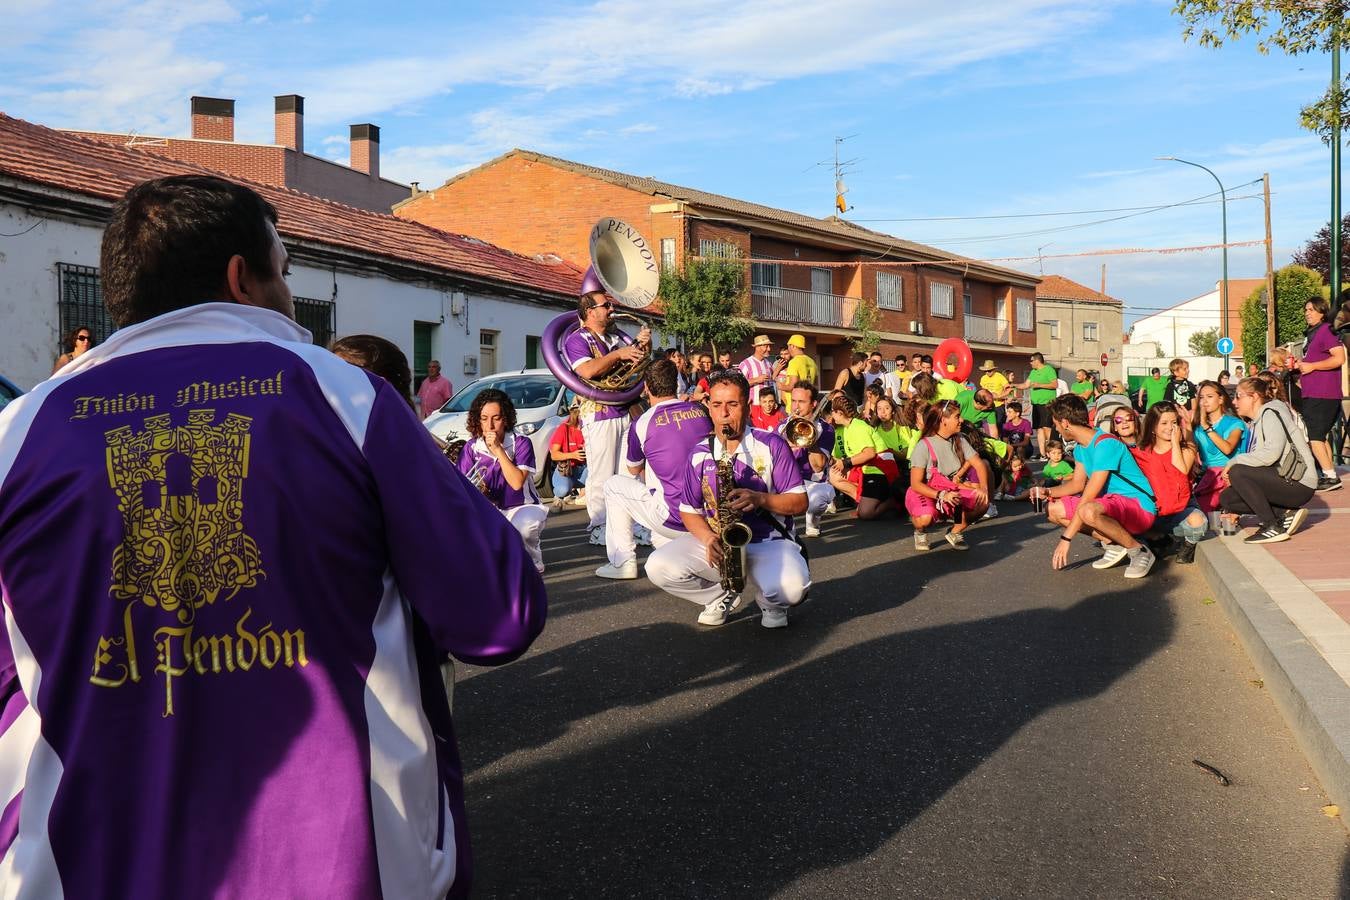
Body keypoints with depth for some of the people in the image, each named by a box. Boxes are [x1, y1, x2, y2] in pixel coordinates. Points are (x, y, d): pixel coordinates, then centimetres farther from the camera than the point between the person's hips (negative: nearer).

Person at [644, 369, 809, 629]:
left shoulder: (772, 446, -4)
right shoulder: (699, 455, 4)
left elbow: (799, 502, -5)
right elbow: (689, 510, 9)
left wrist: (760, 498, -24)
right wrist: (709, 539, -13)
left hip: (769, 543, -3)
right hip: (716, 543, 3)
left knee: (792, 587, -35)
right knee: (658, 567, -21)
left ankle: (770, 601, 6)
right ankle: (722, 596, 7)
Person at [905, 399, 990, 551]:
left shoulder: (959, 440, 3)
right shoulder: (924, 446, -17)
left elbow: (978, 464, 1)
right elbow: (916, 484, -19)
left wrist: (983, 487, -18)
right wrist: (942, 495, -31)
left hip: (952, 492, 6)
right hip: (925, 493, -6)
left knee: (982, 502, -19)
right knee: (925, 518, -38)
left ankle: (955, 532, 7)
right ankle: (920, 532, 2)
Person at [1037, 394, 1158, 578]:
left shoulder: (1105, 444, -23)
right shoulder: (1081, 447, 7)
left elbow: (1088, 496, -25)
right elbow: (1077, 483, 19)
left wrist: (1066, 538, -24)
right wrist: (1049, 492, 0)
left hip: (1139, 506, -10)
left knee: (1088, 511, -39)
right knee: (1054, 510, 3)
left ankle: (1139, 551, -16)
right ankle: (1113, 544, 2)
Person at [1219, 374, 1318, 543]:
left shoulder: (1270, 412, -11)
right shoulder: (1256, 422, 18)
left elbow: (1271, 453, -26)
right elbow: (1257, 460, 15)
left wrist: (1234, 461, -17)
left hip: (1299, 485, -9)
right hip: (1282, 481, 9)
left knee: (1237, 472, -24)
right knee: (1226, 498, 1)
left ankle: (1272, 527, -17)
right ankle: (1286, 514, 1)